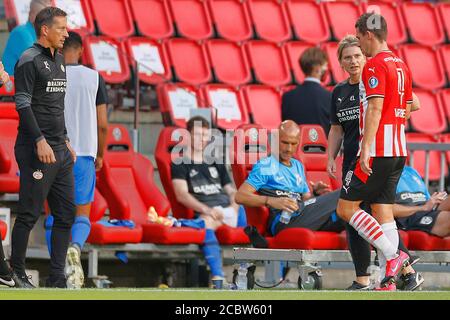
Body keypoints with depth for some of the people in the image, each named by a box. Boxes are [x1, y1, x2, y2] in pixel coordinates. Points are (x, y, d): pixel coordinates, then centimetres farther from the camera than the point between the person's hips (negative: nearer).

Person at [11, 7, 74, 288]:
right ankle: (17, 272, 7)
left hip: (60, 151, 9)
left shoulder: (59, 60, 17)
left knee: (66, 215, 5)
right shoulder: (30, 61, -9)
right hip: (37, 151, -9)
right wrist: (40, 141, -20)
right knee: (30, 213, -4)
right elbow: (23, 104, -14)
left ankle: (57, 278, 8)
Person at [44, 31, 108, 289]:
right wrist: (100, 155, 16)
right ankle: (75, 248, -24)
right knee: (82, 216, 6)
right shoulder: (94, 78, 1)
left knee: (53, 215, 10)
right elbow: (102, 125, 1)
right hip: (84, 154, 0)